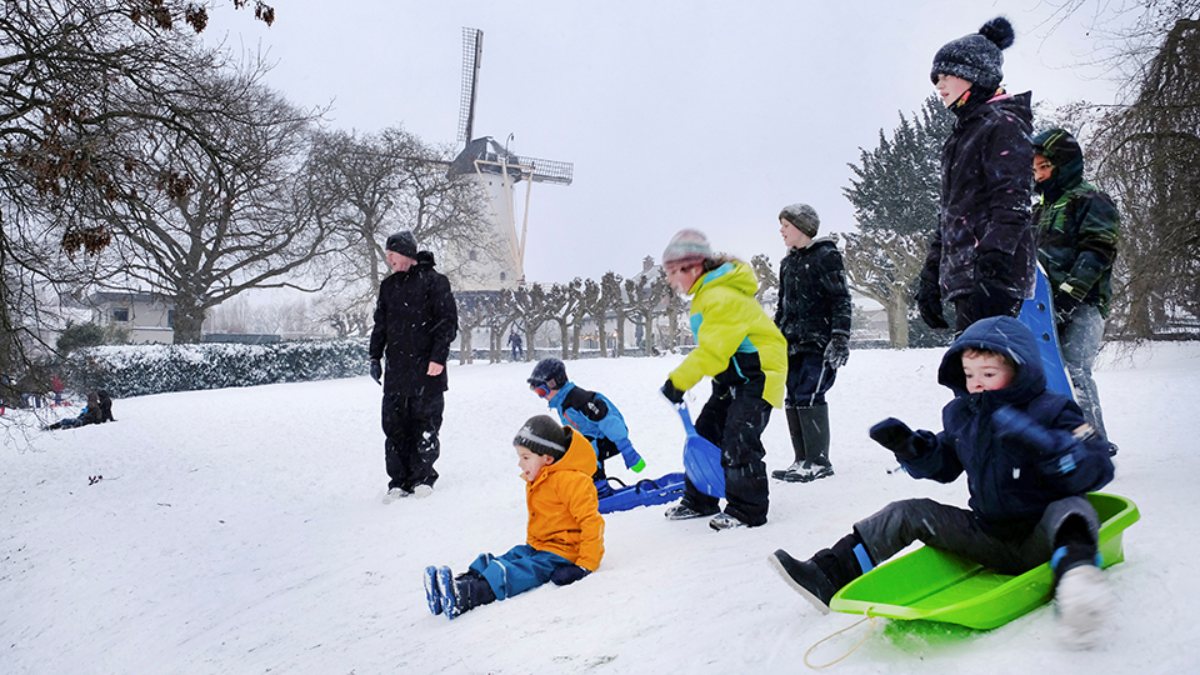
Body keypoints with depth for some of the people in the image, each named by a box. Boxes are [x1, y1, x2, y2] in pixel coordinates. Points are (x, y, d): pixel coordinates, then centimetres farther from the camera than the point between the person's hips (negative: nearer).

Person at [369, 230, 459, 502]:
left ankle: (423, 477, 14)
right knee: (395, 424, 3)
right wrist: (375, 357, 14)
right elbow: (380, 324, 21)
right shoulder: (389, 285, 14)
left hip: (426, 368, -5)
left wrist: (438, 357, -14)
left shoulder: (433, 281, -4)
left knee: (425, 423, 1)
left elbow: (448, 321, -7)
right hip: (396, 368, 5)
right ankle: (400, 481, 11)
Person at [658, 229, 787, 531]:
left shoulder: (721, 298, -24)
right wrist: (679, 380, 10)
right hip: (733, 378, 11)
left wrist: (678, 381, -24)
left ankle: (747, 509, -2)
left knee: (738, 443, -15)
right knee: (705, 433, 11)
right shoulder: (707, 295, 10)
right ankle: (699, 501, 21)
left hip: (757, 376, -11)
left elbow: (712, 350, -28)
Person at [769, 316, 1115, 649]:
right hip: (988, 534, 5)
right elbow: (942, 466, 16)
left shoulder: (1051, 412, -11)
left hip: (1040, 544, -5)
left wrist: (1039, 442, -36)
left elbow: (1095, 470, -21)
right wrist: (908, 446, -4)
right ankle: (828, 577, -6)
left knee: (1071, 508, -34)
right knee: (907, 513, -3)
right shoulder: (961, 414, 5)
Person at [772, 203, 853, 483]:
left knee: (808, 397, -13)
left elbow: (841, 299, -10)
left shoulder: (826, 256, -5)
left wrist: (840, 337, -17)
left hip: (819, 343, -8)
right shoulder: (788, 263, 18)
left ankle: (819, 461, -4)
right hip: (794, 344, 8)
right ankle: (802, 460, 12)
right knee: (793, 400, 5)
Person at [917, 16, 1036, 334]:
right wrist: (930, 277, 20)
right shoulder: (964, 133, 24)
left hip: (994, 276, -9)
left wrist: (989, 268, -26)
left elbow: (1012, 206, -15)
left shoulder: (1004, 125, -4)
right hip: (964, 278, 9)